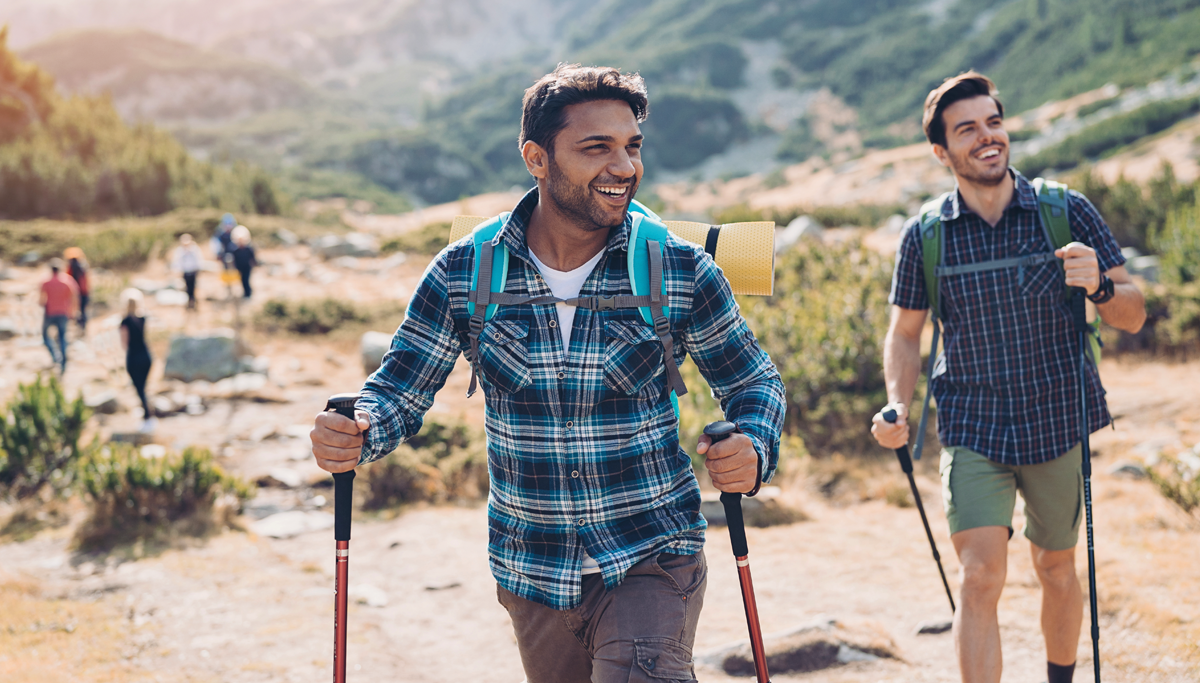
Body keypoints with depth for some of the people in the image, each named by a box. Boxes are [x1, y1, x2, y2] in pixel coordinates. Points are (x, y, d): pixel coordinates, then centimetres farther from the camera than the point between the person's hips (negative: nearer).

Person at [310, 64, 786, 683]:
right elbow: (399, 392, 1)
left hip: (652, 561, -2)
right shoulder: (462, 274, -6)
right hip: (531, 574, 2)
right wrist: (354, 434, -21)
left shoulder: (683, 272, -8)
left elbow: (753, 382, 3)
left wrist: (753, 450, -19)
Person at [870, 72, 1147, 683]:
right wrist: (898, 406, -9)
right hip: (972, 429, -1)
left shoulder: (1068, 213, -5)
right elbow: (905, 334, 8)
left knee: (1057, 570, 15)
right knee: (980, 579, -12)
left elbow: (1133, 316, -3)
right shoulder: (924, 236, -4)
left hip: (1060, 424, 1)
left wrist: (1100, 287, -25)